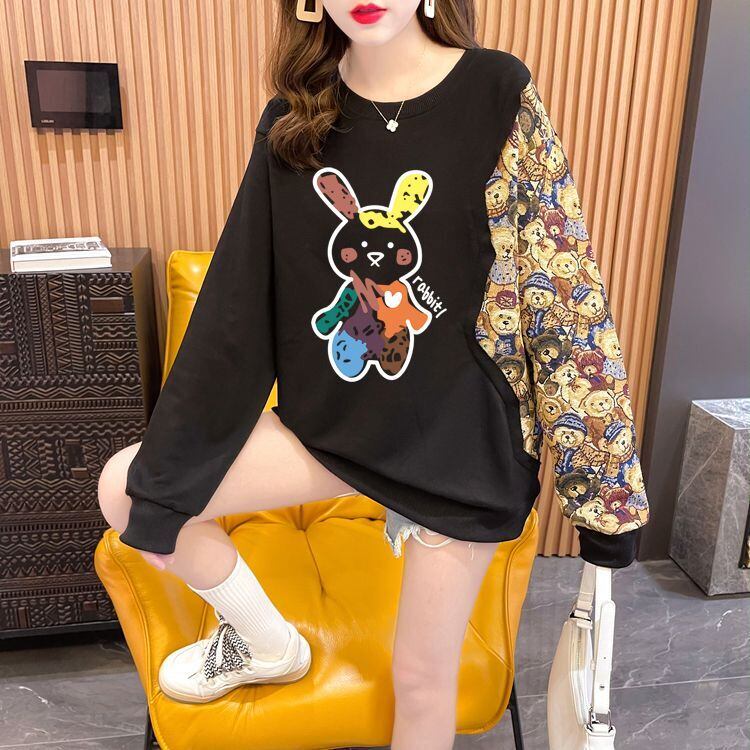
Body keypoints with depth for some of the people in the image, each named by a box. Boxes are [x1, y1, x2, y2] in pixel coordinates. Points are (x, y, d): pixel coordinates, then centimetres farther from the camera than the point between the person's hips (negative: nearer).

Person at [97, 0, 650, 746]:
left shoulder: (498, 95, -11)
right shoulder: (293, 120, -2)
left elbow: (565, 293, -12)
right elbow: (238, 300, -3)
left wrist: (608, 487, -10)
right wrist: (163, 469, -3)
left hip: (458, 436, -3)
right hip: (332, 420, 4)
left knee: (421, 678, 9)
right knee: (125, 487, -2)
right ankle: (267, 643, 23)